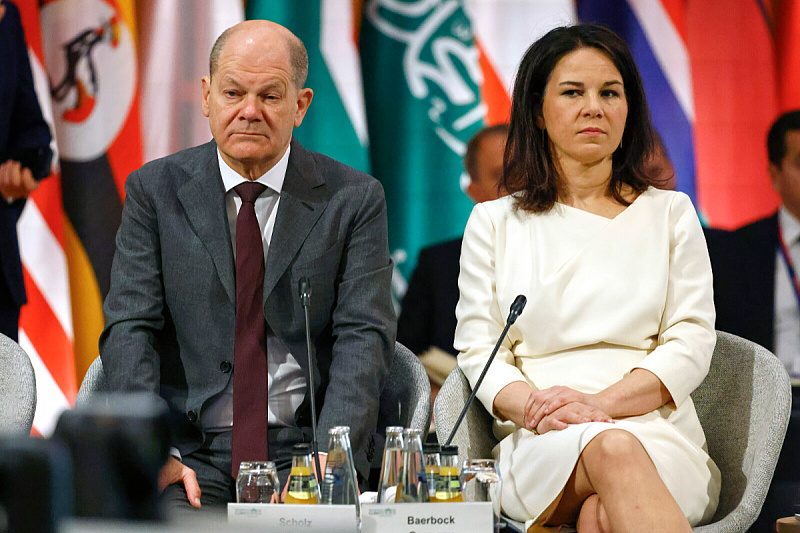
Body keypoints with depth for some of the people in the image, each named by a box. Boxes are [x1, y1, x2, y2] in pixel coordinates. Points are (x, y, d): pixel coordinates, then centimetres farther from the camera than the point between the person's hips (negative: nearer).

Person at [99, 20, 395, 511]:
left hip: (302, 450, 0)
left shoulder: (355, 199, 6)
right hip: (190, 449, 0)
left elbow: (364, 336, -2)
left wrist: (331, 456, -19)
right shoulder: (155, 191, 8)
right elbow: (129, 329, 0)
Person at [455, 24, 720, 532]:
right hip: (540, 447, 0)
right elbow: (478, 348, 10)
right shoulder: (494, 223, 18)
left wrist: (604, 402, -12)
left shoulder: (671, 214, 17)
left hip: (655, 430, 0)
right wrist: (533, 406, -15)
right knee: (611, 450, -38)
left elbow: (692, 343, 7)